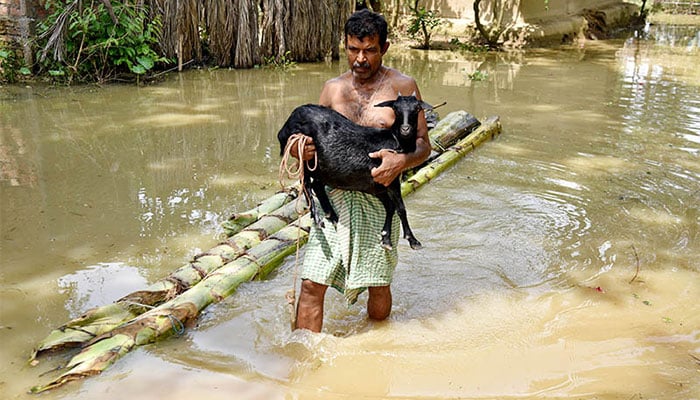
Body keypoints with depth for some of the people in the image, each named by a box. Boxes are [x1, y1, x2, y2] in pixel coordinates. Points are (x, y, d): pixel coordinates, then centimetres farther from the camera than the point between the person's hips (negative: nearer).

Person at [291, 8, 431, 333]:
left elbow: (423, 144, 2)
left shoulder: (402, 86, 2)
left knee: (379, 287, 7)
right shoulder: (333, 88, 11)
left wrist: (402, 161, -21)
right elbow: (312, 134, 16)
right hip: (334, 196, 2)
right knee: (312, 284, -3)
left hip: (378, 199, -2)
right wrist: (300, 149, -9)